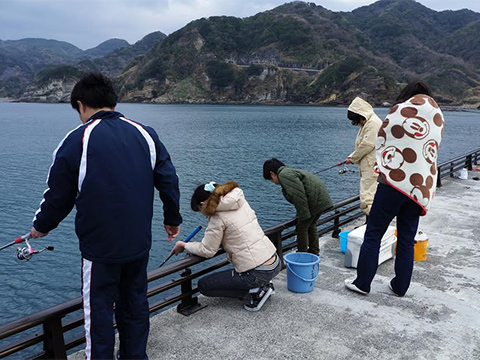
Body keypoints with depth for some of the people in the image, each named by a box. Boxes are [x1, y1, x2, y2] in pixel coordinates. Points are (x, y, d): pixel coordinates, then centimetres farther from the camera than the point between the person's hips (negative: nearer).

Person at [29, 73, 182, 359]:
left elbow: (59, 196, -2)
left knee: (99, 309, 11)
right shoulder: (146, 134, 2)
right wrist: (173, 219, 18)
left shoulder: (77, 140, -8)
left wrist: (41, 227, 17)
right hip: (140, 242, 5)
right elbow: (169, 181, 5)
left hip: (100, 247, -4)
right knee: (135, 302, 19)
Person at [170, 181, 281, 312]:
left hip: (258, 274, -9)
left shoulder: (218, 218, -14)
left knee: (203, 285, 9)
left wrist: (184, 245, 8)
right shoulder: (242, 203, 8)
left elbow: (207, 251, -8)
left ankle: (255, 292, -1)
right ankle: (264, 285, 15)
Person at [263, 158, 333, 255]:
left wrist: (303, 215, -20)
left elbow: (298, 195, -22)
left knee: (302, 228, 0)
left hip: (315, 201, -11)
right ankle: (314, 252, 34)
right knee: (311, 225, 23)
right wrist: (301, 215, 24)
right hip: (322, 199, 11)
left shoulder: (283, 175, -11)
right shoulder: (289, 172, 21)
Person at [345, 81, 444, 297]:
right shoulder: (438, 120, 12)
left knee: (373, 234, 5)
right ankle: (400, 287, 23)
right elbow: (432, 153, 16)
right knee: (407, 241, 13)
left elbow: (381, 141, 3)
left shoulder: (400, 111, -3)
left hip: (394, 182, -5)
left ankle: (362, 283, 11)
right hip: (422, 187, 5)